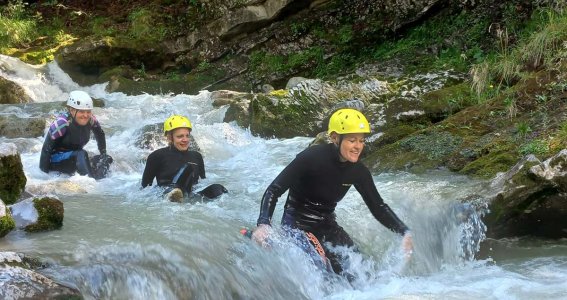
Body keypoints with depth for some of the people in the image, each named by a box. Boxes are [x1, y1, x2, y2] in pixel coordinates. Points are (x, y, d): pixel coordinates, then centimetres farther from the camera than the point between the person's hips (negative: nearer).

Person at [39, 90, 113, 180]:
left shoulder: (91, 120, -8)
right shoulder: (62, 123, -25)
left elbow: (100, 134, 14)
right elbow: (46, 149, -23)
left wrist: (103, 155, 6)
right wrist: (43, 173, -26)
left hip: (74, 157, 7)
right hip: (55, 159, -7)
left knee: (107, 159, -9)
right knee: (81, 154, -34)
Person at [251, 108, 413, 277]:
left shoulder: (358, 171, -5)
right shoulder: (311, 158, -22)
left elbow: (378, 207, 4)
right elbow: (273, 191, -22)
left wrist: (404, 232, -11)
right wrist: (263, 224, -39)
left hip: (327, 226, 6)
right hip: (297, 223, -6)